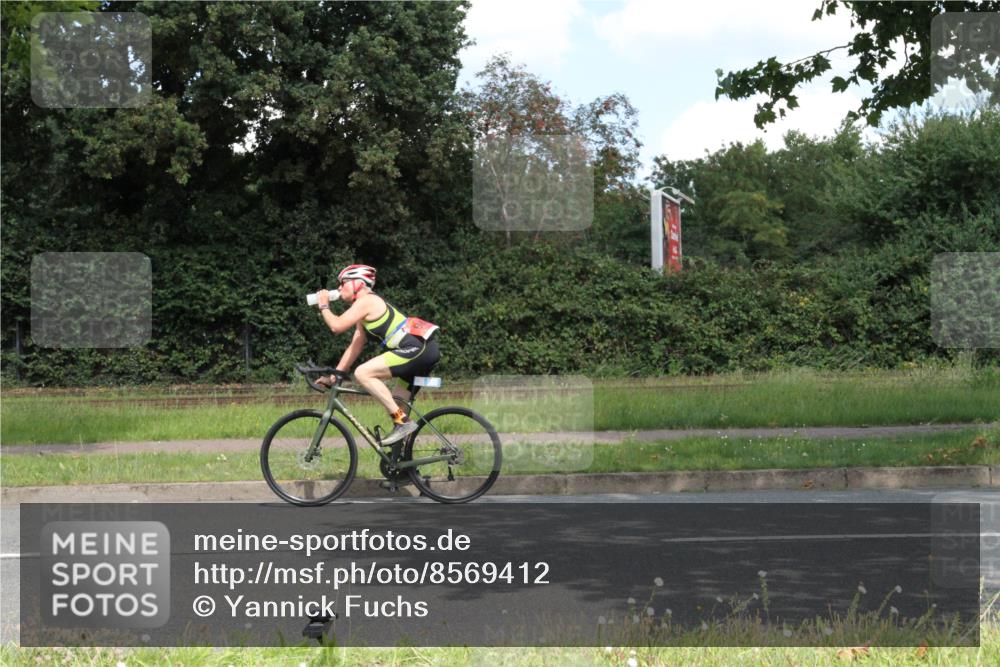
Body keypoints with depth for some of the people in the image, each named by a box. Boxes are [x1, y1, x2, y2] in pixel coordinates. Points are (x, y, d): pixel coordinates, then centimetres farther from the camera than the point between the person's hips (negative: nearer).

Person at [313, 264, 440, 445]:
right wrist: (334, 377, 21)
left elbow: (337, 326, -12)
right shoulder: (366, 309, 25)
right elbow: (355, 347, 25)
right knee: (397, 403, 16)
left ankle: (403, 421, -18)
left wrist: (323, 306, 7)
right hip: (425, 350, 10)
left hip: (416, 348, -10)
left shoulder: (366, 301, -5)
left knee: (363, 373, -16)